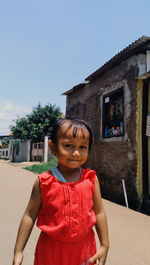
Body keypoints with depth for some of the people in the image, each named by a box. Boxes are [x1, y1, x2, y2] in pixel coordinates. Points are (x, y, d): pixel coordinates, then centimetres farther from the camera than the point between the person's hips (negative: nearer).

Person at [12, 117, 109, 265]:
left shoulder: (91, 179, -10)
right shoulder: (44, 182, -14)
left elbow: (99, 213, -2)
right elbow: (30, 216, -6)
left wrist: (104, 246, 3)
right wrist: (18, 251, -2)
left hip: (84, 248, 1)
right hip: (52, 249, -1)